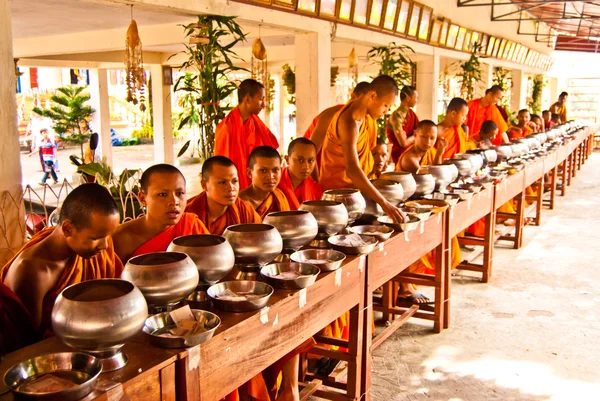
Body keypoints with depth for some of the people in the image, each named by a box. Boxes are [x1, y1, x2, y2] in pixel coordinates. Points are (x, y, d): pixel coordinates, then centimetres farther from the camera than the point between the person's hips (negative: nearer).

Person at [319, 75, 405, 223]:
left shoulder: (364, 115, 3)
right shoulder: (350, 121, -27)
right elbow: (352, 169, -39)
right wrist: (384, 203, -45)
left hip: (351, 187, 9)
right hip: (336, 188, -9)